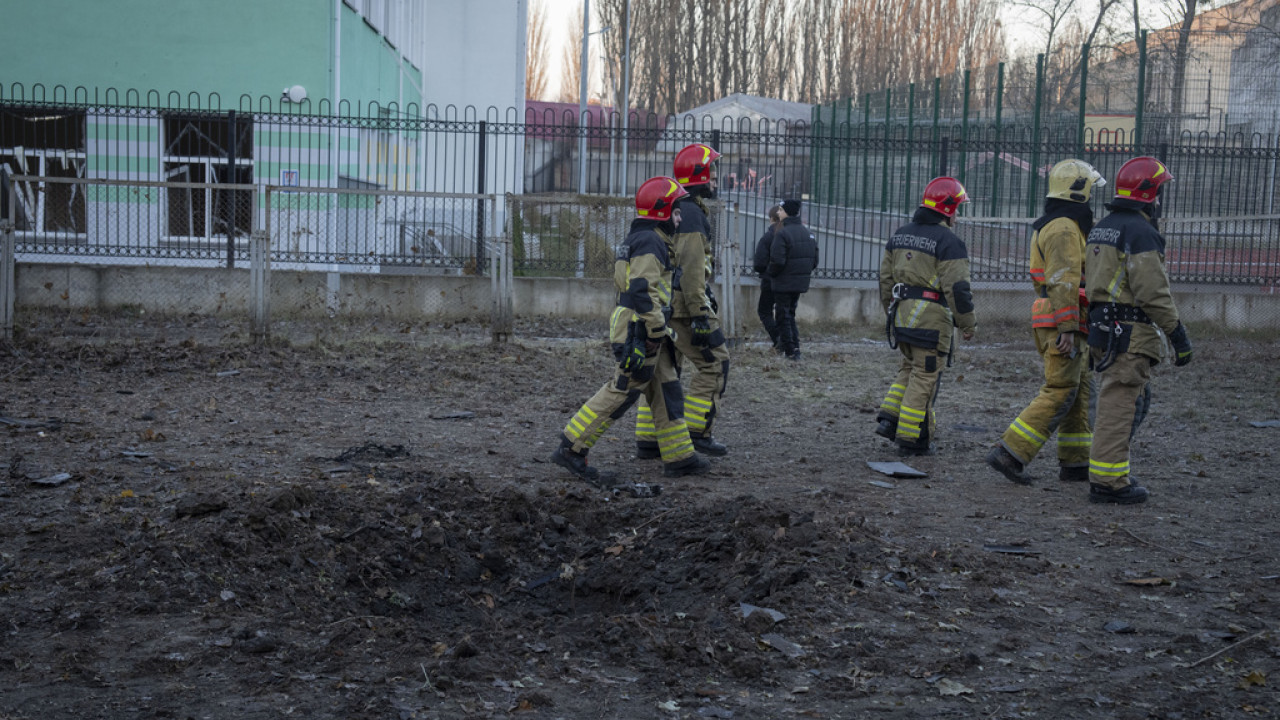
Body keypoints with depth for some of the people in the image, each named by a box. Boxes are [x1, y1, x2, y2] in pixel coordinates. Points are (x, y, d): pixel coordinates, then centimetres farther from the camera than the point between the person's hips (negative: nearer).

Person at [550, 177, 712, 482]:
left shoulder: (638, 239, 18)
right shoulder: (650, 242, -14)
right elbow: (643, 290, -23)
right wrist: (660, 329, -21)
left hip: (642, 330, 11)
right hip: (640, 330, -11)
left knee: (665, 389, 12)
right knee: (622, 391, -7)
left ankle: (678, 457, 17)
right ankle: (571, 448, -3)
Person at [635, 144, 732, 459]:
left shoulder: (669, 209, 18)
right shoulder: (690, 213, -15)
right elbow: (691, 270, -21)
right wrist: (700, 316, -22)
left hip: (661, 303, 10)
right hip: (683, 305, -10)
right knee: (714, 363, -2)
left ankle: (647, 439, 10)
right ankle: (695, 431, -2)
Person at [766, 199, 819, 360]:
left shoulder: (782, 234, -17)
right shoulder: (808, 233, 8)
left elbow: (777, 261, -23)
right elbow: (815, 260, 10)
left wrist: (769, 273, -5)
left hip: (784, 284, -7)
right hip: (801, 283, 7)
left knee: (783, 317, 2)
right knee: (790, 314, 20)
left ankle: (790, 351, 1)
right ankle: (795, 348, 15)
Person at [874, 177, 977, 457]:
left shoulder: (901, 235, 12)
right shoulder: (948, 242, -12)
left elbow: (886, 278, 17)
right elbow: (956, 288, -15)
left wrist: (891, 312, 26)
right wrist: (968, 323, -4)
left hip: (901, 315, 7)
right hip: (930, 319, -7)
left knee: (910, 368, 23)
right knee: (925, 376, 1)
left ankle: (888, 418, 13)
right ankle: (912, 440, 6)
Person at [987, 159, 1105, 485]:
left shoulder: (1051, 227, 20)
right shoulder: (1064, 229, -13)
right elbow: (1063, 281, -21)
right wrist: (1068, 328, -25)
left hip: (1055, 323, 10)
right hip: (1062, 324, -10)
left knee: (1081, 391, 12)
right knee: (1060, 394, -10)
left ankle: (1075, 462, 15)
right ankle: (1010, 453, -13)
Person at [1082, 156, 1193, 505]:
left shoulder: (1102, 228, 15)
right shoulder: (1141, 232, -14)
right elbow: (1153, 292, -18)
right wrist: (1178, 335, -12)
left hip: (1103, 328, 9)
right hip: (1131, 333, -9)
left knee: (1136, 399, 19)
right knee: (1121, 404, -5)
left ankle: (1107, 469, 21)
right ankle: (1108, 481, -2)